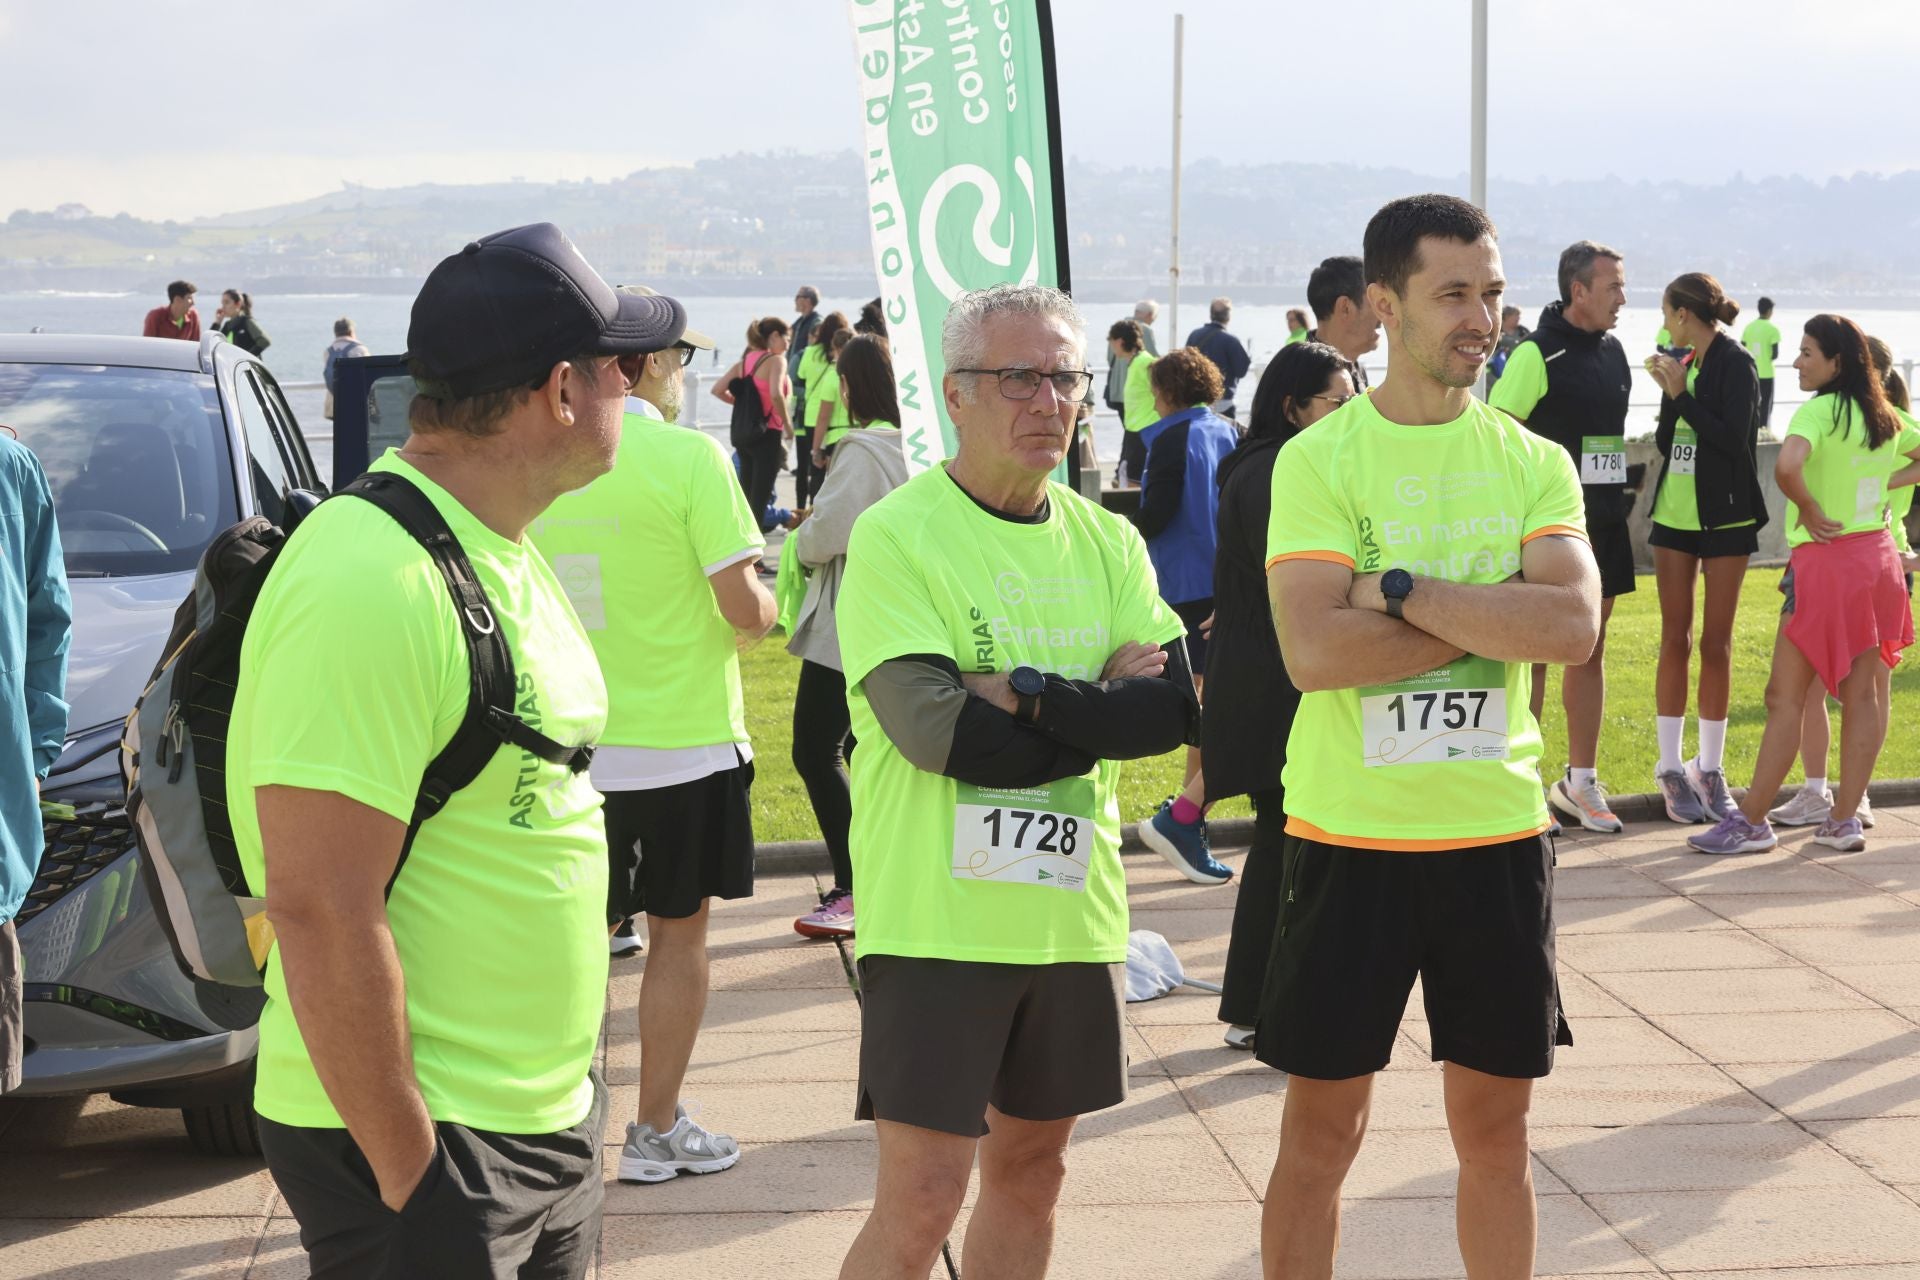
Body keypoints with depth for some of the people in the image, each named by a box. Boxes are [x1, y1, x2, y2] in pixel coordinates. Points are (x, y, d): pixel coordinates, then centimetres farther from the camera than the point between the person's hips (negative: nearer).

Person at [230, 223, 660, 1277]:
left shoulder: (506, 554, 10)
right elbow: (321, 909, -25)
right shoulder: (369, 585, -22)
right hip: (429, 1143, -9)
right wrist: (407, 1169, -21)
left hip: (552, 1112, 9)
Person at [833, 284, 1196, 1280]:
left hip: (1072, 909, 6)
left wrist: (1026, 696, -18)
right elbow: (936, 729, -20)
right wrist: (1107, 698, -11)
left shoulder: (1106, 543, 9)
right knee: (922, 1197, -6)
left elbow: (1176, 704, -5)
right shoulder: (897, 536, -9)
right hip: (936, 914, -6)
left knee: (1032, 1168, 17)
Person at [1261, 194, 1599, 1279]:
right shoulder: (1319, 460, -6)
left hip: (1498, 831, 3)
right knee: (1323, 1128, 7)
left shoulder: (1534, 465, 3)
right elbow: (1314, 651, -19)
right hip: (1352, 831, -3)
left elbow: (1574, 626, -14)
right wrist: (1496, 612, -15)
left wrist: (1399, 590, -18)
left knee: (1496, 1126, 12)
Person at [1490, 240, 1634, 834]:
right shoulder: (1536, 353, -13)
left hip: (1603, 526, 8)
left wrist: (1619, 493, 18)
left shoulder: (1613, 351, 12)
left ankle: (1581, 781, 21)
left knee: (1589, 652, 12)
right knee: (1534, 653, -2)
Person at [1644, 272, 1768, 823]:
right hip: (1675, 513, 5)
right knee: (1675, 639, 4)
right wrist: (1668, 389, -3)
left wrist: (1680, 393, -15)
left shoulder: (1735, 364, -10)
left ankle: (1710, 768, 10)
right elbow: (1667, 443, 11)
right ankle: (1671, 768, 8)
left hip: (1725, 518, -5)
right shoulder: (1684, 362, 8)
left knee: (1716, 644, 1)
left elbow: (1734, 440, -20)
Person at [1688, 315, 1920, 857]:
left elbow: (1787, 467, -31)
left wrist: (1809, 510, -15)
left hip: (1824, 562, -7)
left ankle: (1751, 822, 2)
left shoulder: (1818, 410, -14)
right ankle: (1844, 819, 12)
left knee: (1785, 695, -2)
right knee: (1865, 694, 8)